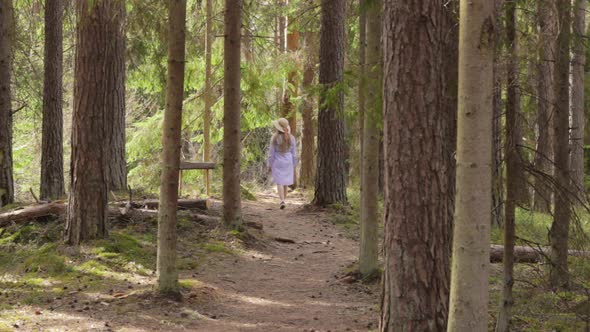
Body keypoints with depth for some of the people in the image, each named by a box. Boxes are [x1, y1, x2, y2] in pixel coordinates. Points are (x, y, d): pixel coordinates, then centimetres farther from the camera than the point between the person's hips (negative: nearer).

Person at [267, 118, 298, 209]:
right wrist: (293, 166, 10)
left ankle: (282, 201, -17)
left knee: (279, 182, -2)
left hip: (277, 162, -3)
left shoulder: (275, 138, -12)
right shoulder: (291, 138, -3)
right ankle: (283, 200, 22)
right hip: (288, 162, 3)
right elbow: (294, 153, 1)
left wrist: (269, 165, -1)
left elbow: (271, 152, -9)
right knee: (285, 182, 15)